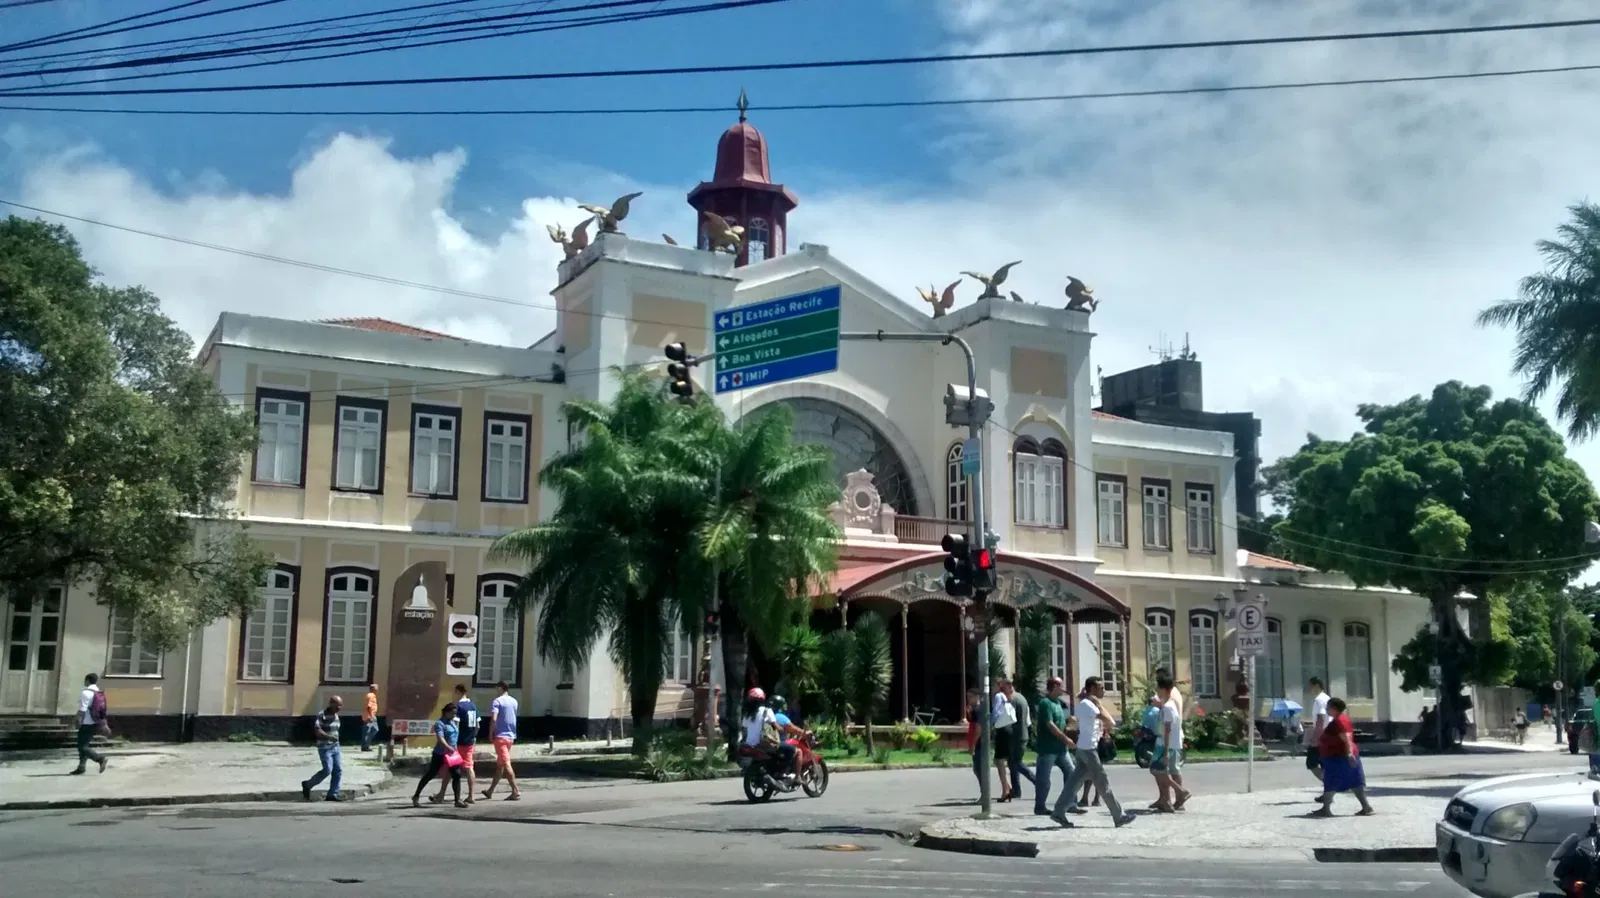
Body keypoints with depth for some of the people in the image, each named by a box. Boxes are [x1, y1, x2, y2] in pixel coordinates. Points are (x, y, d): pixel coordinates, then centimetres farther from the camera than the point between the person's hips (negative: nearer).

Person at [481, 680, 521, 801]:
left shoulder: (497, 701, -11)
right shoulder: (514, 701, 11)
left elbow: (493, 719, -20)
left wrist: (490, 734, -10)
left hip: (500, 736, -8)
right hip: (511, 736, 8)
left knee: (506, 764, -8)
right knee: (499, 764, 15)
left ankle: (516, 792, -13)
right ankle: (490, 791, 25)